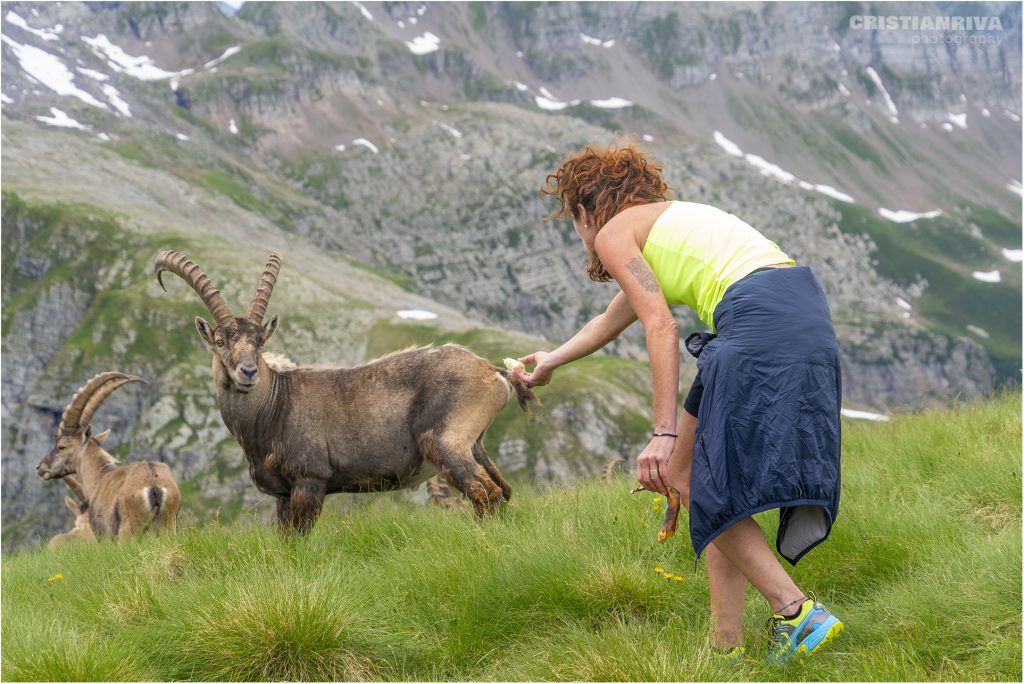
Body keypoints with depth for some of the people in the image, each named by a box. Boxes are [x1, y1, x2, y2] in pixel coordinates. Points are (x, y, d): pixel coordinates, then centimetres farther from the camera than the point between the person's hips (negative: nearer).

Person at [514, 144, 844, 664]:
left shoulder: (614, 232, 8)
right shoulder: (670, 219, 34)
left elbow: (661, 328, -7)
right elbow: (611, 321, 49)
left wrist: (664, 433, -11)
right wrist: (549, 363, 66)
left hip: (758, 323, -9)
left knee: (693, 481, -2)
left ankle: (796, 613, -10)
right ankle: (725, 641, 12)